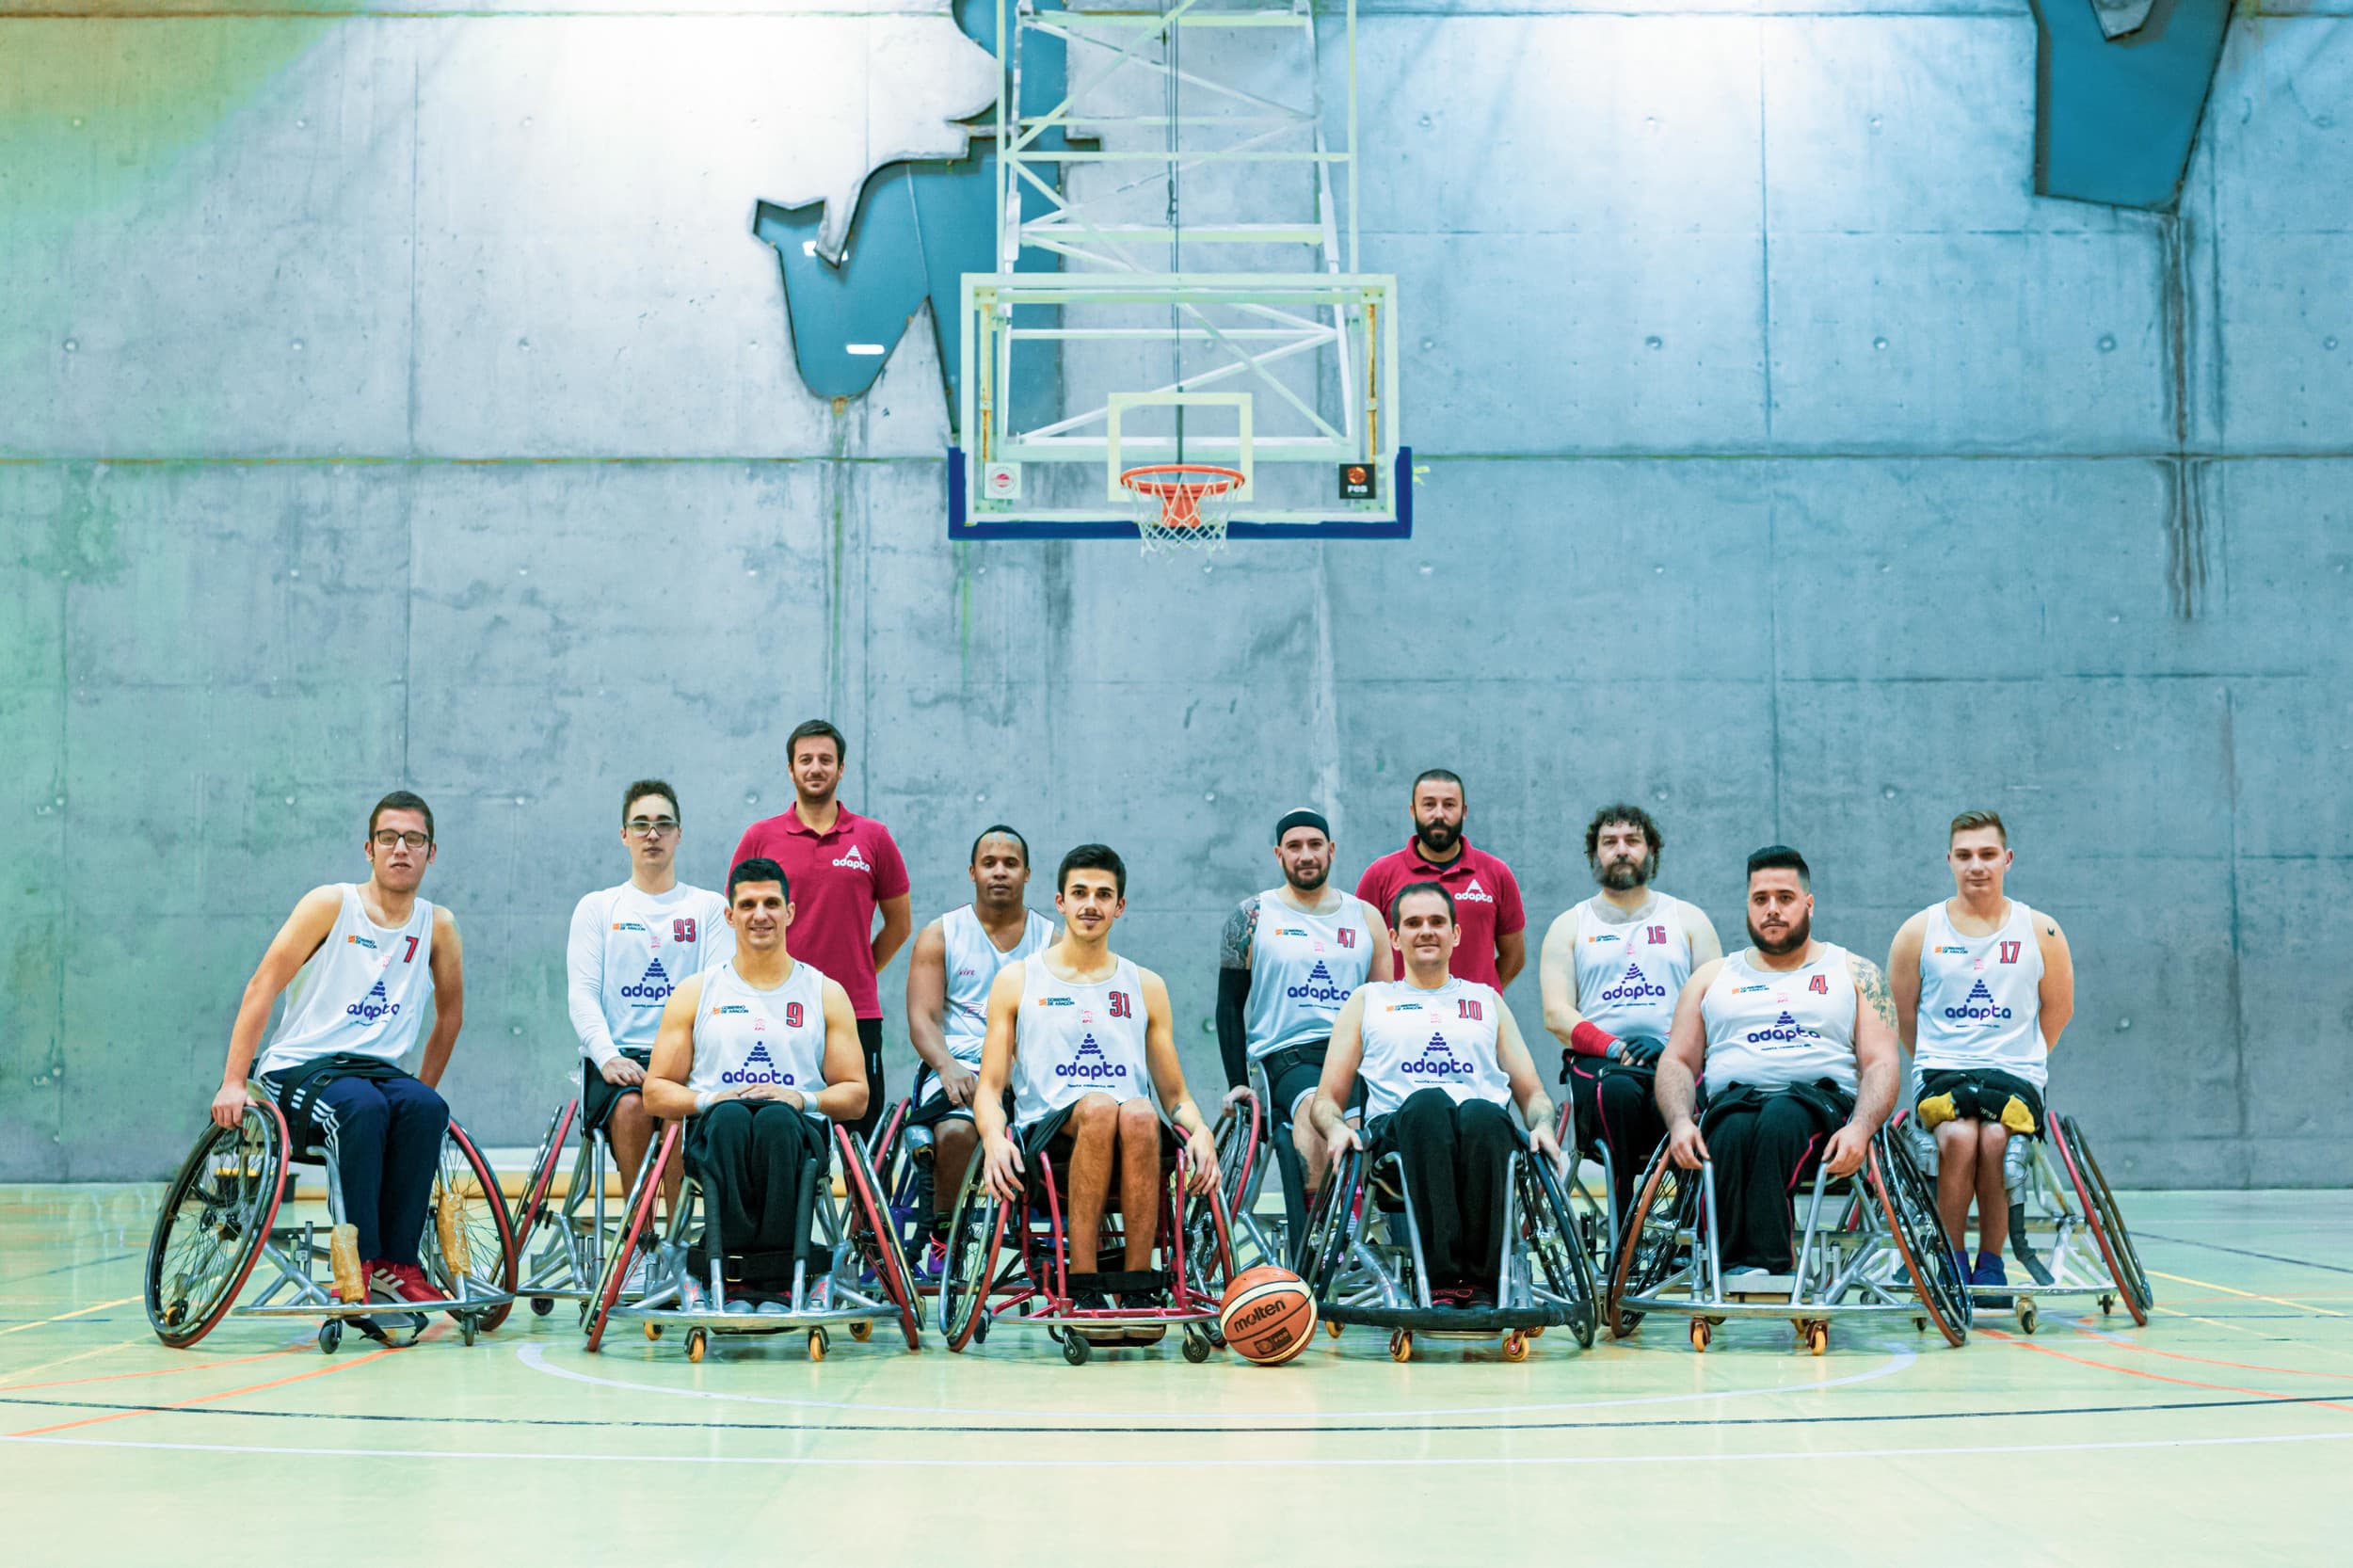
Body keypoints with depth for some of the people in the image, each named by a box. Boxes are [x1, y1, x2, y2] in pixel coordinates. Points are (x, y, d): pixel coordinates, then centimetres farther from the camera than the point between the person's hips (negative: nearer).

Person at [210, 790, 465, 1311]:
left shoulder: (437, 926, 8)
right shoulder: (332, 904, -2)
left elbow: (450, 1013, 21)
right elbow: (262, 986, -7)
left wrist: (421, 1090, 15)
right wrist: (233, 1083, -14)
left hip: (380, 1070, 3)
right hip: (299, 1068, -3)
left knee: (427, 1109, -30)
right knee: (365, 1107, -36)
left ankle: (397, 1262, -24)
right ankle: (357, 1260, -28)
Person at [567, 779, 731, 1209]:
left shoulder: (708, 907, 15)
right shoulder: (597, 907, 16)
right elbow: (582, 992, 5)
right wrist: (608, 1056, -14)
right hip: (617, 1054, 0)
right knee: (630, 1107, -33)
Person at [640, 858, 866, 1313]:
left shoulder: (826, 994, 15)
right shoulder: (695, 993, 15)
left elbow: (856, 1096, 11)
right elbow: (656, 1092, 11)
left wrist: (803, 1099, -10)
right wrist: (711, 1100, -10)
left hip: (798, 1130, 0)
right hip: (714, 1136, 0)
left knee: (777, 1119, -38)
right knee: (731, 1117, -37)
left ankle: (772, 1283, -39)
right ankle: (729, 1276, -41)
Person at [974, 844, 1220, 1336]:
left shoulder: (1146, 987, 20)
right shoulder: (1017, 981, 15)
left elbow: (1175, 1095, 18)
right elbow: (990, 1088, 9)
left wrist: (1200, 1130, -6)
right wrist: (994, 1138, -14)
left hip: (1132, 1150, 1)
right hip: (1046, 1139, -1)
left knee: (1139, 1114, -35)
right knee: (1098, 1106, -36)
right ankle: (1083, 1286, -34)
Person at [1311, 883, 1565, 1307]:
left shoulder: (1488, 1001, 30)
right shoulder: (1368, 1001, 27)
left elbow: (1532, 1093, 24)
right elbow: (1327, 1097, 20)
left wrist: (1542, 1124, -1)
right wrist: (1336, 1127, -4)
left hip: (1486, 1128, 1)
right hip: (1396, 1131, -1)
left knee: (1481, 1113, -38)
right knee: (1428, 1102, -39)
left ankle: (1481, 1281, -40)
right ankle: (1442, 1280, -45)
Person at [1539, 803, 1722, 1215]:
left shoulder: (1687, 919, 20)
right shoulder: (1570, 926, 19)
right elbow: (1556, 1014, 6)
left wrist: (1673, 1043, -10)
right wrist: (1614, 1049, -11)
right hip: (1598, 1060, 0)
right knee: (1617, 1091, -37)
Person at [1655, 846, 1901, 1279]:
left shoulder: (1855, 974, 19)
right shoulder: (1712, 978, 25)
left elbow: (1881, 1064, 8)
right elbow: (1677, 1061, 16)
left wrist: (1860, 1129, -14)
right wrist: (1679, 1121, -7)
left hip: (1821, 1099, -1)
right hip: (1732, 1100, 1)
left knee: (1779, 1119, -38)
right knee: (1733, 1134, -37)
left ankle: (1759, 1265, -48)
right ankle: (1738, 1271, -47)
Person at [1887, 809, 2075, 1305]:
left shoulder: (2040, 932, 7)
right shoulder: (1919, 932, 6)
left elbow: (2058, 1008, 17)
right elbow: (1904, 1015, 13)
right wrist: (1937, 1064, 10)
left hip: (2016, 1074, 0)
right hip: (1941, 1071, 0)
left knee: (1997, 1138, -33)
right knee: (1958, 1137, -33)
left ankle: (1991, 1262, -13)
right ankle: (1952, 1261, -15)